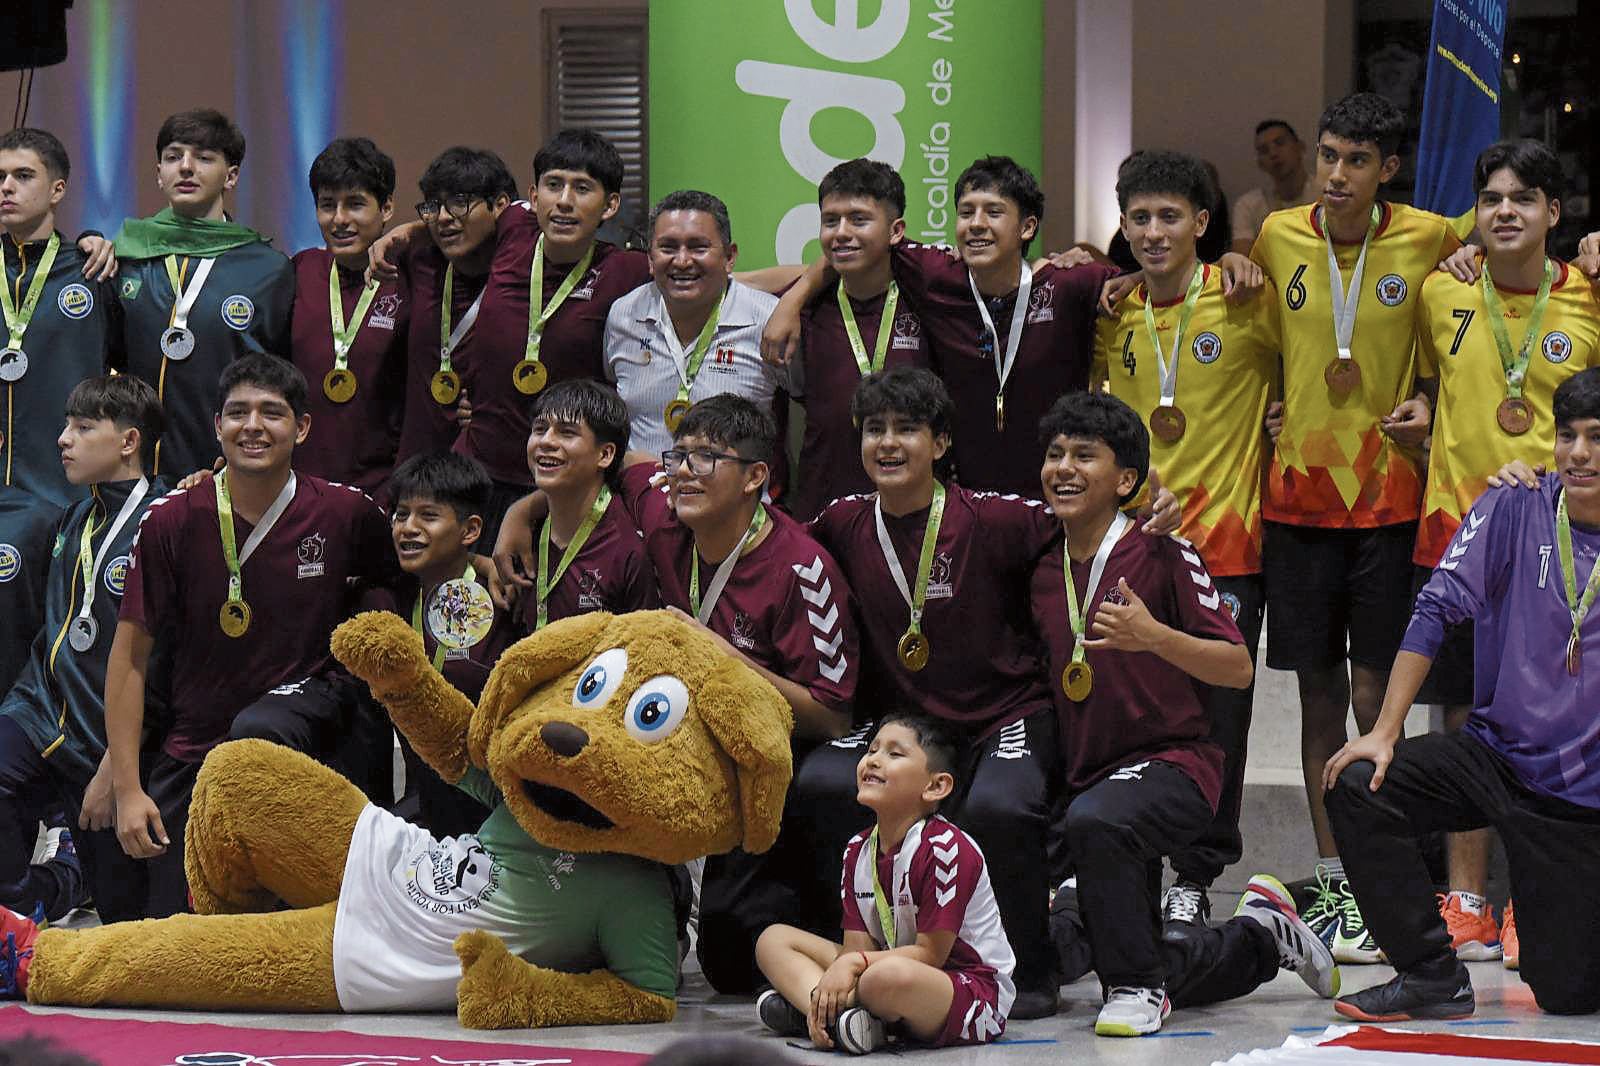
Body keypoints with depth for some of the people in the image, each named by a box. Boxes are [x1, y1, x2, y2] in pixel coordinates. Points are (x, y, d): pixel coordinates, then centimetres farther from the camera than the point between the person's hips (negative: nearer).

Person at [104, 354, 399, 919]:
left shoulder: (347, 513, -7)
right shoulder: (172, 521, -8)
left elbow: (405, 582, 16)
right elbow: (130, 657, -4)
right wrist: (126, 789, -8)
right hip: (193, 741, 1)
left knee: (257, 732, -38)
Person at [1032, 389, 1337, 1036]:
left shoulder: (1164, 557, -10)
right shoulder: (1042, 575, 8)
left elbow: (1238, 669, -13)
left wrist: (1153, 636, -27)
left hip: (1172, 765, -7)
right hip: (1086, 779, 7)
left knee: (1095, 820, -41)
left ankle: (1138, 985, -21)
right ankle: (1263, 935, 35)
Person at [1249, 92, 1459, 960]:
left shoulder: (1427, 240, -3)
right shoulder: (1277, 238, 3)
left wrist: (1426, 404, -3)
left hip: (1387, 492, -2)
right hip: (1299, 490, 2)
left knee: (1375, 692, -5)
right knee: (1319, 692, 6)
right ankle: (1332, 883, 13)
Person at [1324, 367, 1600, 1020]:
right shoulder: (1514, 511, -5)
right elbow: (1436, 611, -7)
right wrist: (1385, 732, -13)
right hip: (1497, 753, 2)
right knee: (1356, 787, -23)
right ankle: (1433, 977, -11)